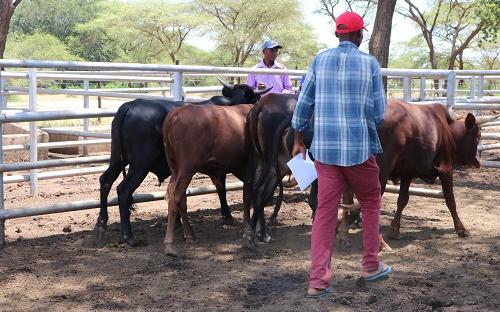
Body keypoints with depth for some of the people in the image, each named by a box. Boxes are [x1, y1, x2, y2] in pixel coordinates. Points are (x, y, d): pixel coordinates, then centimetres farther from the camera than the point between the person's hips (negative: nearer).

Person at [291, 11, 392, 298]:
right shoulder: (369, 63, -3)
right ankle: (371, 266, 28)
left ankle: (318, 280, 1)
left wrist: (298, 141, 15)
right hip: (360, 147, -2)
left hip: (325, 148, 2)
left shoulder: (319, 61, 4)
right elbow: (379, 113, -3)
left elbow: (304, 104, 5)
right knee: (370, 203, 19)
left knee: (325, 212, 4)